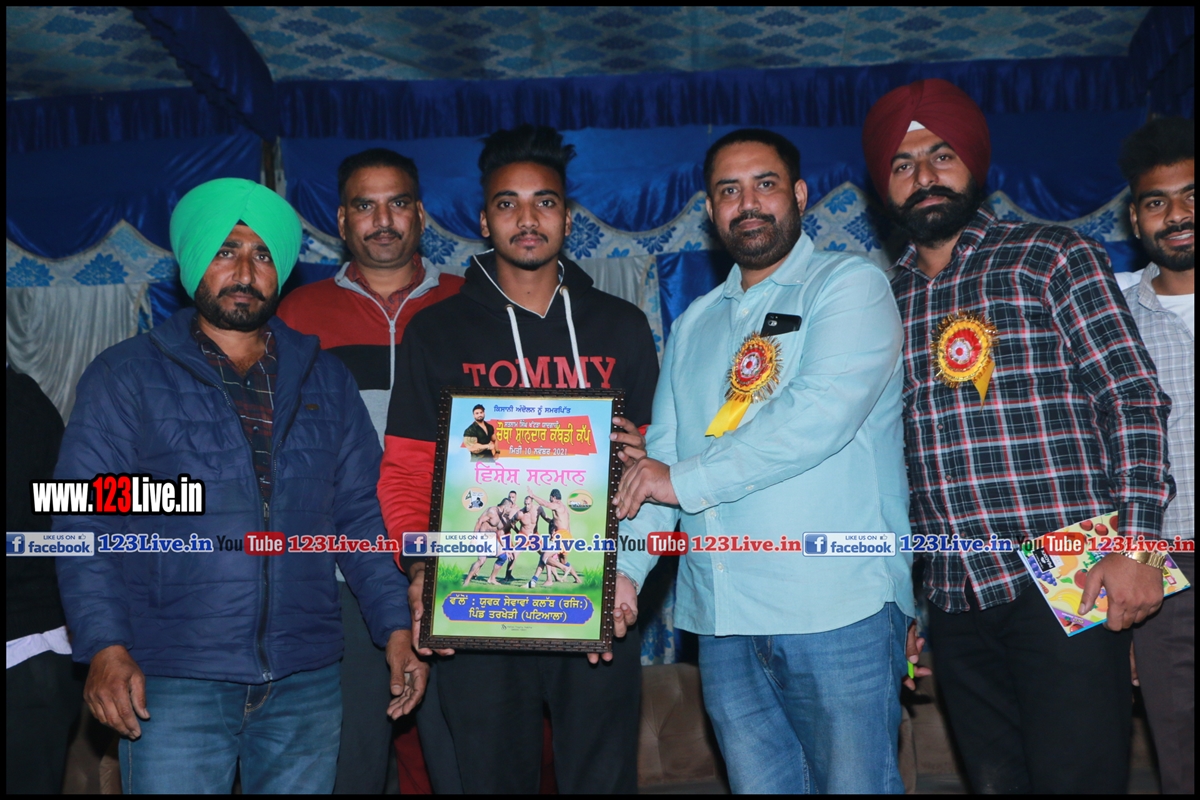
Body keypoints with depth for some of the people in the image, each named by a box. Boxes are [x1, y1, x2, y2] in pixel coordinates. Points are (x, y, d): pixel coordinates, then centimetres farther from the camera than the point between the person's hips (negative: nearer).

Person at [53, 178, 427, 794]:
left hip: (307, 681, 3)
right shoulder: (126, 375, 2)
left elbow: (359, 515, 11)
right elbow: (84, 522, -3)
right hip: (174, 681, -2)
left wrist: (396, 629, 2)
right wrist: (105, 646, -15)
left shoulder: (326, 380, 11)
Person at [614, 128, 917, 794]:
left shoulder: (850, 285, 0)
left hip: (837, 607, -5)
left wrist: (688, 480, -12)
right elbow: (659, 454, 14)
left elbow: (822, 414, -17)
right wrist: (626, 565, 1)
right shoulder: (694, 324, 18)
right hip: (720, 615, 5)